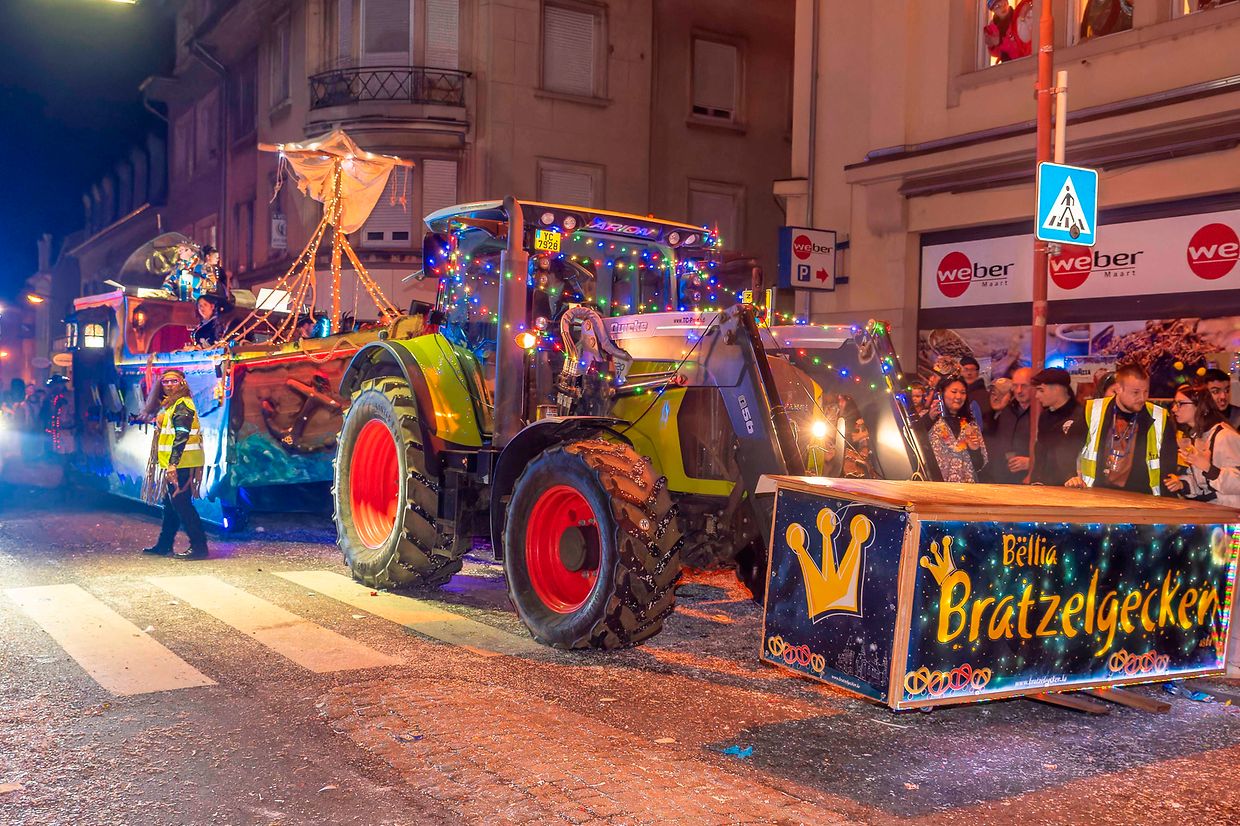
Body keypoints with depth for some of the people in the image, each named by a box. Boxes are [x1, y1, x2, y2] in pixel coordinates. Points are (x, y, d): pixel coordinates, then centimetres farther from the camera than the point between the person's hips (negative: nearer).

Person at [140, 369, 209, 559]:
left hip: (181, 464, -10)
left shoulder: (182, 405, -12)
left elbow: (181, 436, -21)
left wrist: (173, 463, -27)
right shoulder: (169, 405, 19)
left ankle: (199, 546, -10)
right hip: (173, 464, 10)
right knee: (171, 504, 16)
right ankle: (164, 545, 25)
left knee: (181, 503, -11)